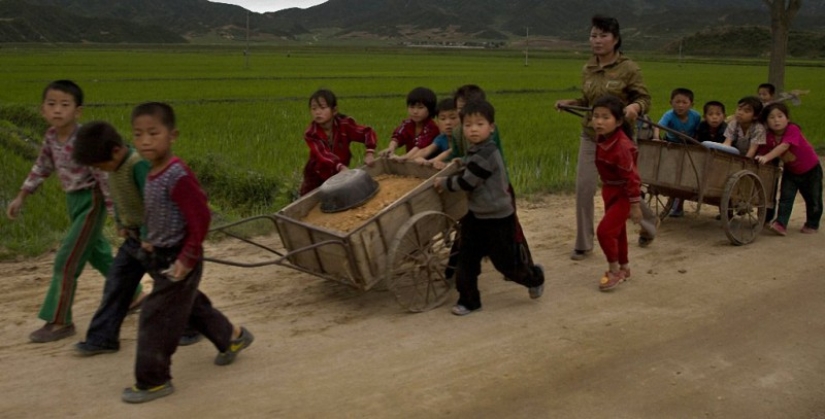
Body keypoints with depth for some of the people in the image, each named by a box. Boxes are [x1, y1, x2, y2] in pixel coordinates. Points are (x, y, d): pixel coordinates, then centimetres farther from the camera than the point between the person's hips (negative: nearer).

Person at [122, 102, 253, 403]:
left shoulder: (177, 176, -26)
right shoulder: (153, 172, 3)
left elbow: (200, 218, -26)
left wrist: (188, 258, -23)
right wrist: (152, 241, 12)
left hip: (177, 260, -9)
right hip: (163, 256, 9)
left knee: (156, 319, 0)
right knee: (192, 306, 24)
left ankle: (153, 381, 15)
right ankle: (231, 336, 44)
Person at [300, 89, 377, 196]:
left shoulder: (344, 124, -18)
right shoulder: (311, 134, -23)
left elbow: (367, 132, -14)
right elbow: (323, 155, -37)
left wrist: (369, 153, -32)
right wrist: (340, 167, -54)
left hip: (340, 175, 1)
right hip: (317, 176, -1)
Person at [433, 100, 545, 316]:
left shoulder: (485, 154, -25)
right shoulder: (474, 152, 6)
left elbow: (466, 183, -23)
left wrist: (443, 184, -9)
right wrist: (447, 180, 6)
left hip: (498, 218, -8)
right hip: (475, 216, 9)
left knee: (506, 262, 5)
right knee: (466, 260, 6)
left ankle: (534, 277, 33)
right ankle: (468, 300, 18)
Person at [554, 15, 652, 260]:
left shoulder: (629, 69, -11)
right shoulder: (587, 70, 4)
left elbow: (645, 99, -9)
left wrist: (634, 107, -30)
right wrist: (569, 103, 0)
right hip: (590, 136, 4)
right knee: (584, 188, -5)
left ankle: (648, 221, 43)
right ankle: (583, 245, 8)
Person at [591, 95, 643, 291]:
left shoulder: (620, 146, -30)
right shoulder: (602, 138, -4)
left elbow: (631, 177, -27)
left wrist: (635, 205, -23)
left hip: (623, 194, -9)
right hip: (609, 191, 9)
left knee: (604, 230, -13)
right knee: (616, 231, 19)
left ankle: (614, 270, 5)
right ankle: (623, 268, 36)